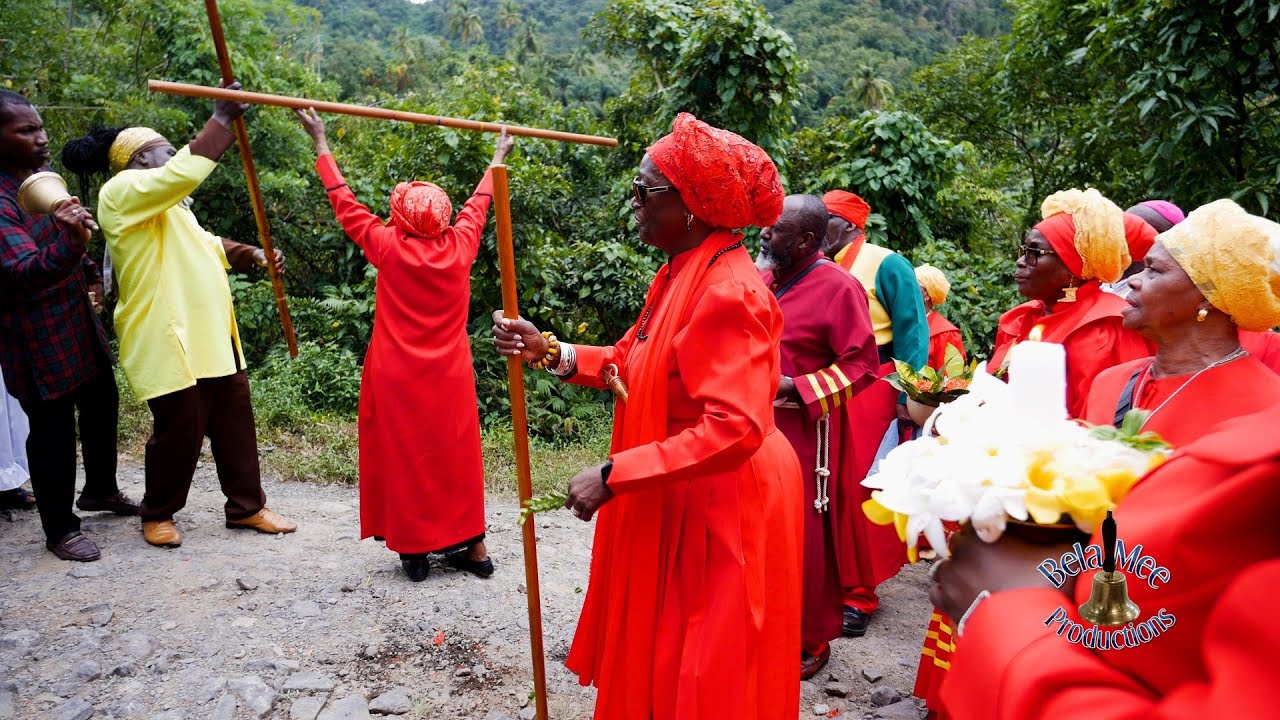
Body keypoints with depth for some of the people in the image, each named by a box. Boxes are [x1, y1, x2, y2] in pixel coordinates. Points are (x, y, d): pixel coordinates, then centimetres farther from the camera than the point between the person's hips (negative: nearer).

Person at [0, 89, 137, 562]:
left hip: (78, 322, 9)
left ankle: (100, 490, 38)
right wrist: (69, 243, -47)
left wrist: (88, 272, 17)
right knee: (53, 427, -1)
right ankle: (60, 530, 13)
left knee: (102, 404, 18)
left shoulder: (44, 176, 7)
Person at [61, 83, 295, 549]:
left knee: (234, 418, 10)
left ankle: (247, 506, 20)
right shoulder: (123, 191, -10)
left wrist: (251, 255, 11)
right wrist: (221, 121, -20)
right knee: (179, 428, 0)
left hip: (209, 332, 10)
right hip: (168, 337, -9)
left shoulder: (166, 204, 22)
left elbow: (205, 245, 28)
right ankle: (157, 514, 22)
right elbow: (184, 174, -27)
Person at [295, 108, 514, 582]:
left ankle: (413, 551, 16)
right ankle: (474, 547, 19)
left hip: (398, 378, -3)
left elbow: (346, 204, 1)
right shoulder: (459, 246, -4)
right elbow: (478, 205, 13)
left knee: (404, 459, 8)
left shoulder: (389, 247, -10)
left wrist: (321, 142, 12)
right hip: (450, 378, 3)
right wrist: (498, 158, 30)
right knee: (457, 457, 11)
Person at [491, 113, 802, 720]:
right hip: (677, 505, 9)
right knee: (661, 661, 23)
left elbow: (735, 428, -30)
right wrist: (552, 353, -1)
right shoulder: (679, 276, 6)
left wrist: (615, 476, -27)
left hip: (721, 512, -9)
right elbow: (633, 365, 11)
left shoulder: (728, 290, -24)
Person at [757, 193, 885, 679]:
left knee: (806, 539, 5)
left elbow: (862, 366, -12)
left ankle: (811, 641, 24)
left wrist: (795, 388, -18)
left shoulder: (839, 287, -11)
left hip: (805, 433, -6)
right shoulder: (763, 279, 8)